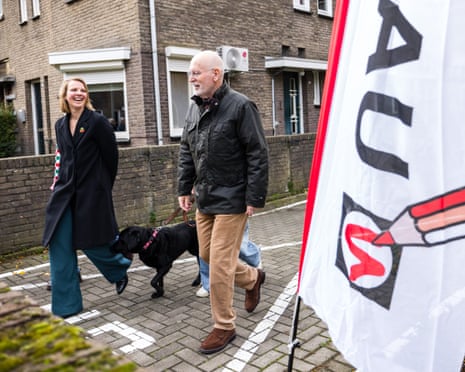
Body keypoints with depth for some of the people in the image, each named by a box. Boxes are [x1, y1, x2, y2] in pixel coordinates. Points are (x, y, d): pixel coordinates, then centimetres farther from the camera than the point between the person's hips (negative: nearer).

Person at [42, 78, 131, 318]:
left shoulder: (98, 122, -8)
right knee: (59, 249, 2)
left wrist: (103, 187, 4)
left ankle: (121, 269, 37)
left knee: (93, 244, 3)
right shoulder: (60, 125, 10)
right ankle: (65, 306, 13)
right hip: (64, 194, 6)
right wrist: (58, 183, 12)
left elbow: (111, 157, -4)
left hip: (92, 194, -6)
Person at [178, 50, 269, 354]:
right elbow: (186, 151, 17)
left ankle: (224, 326, 16)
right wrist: (184, 188, 13)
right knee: (207, 256, 16)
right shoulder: (195, 108, 10)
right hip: (205, 198, 8)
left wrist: (254, 198, -17)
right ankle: (253, 278, 42)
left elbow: (258, 155, -15)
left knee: (219, 263, -4)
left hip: (231, 200, -8)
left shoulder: (240, 106, -13)